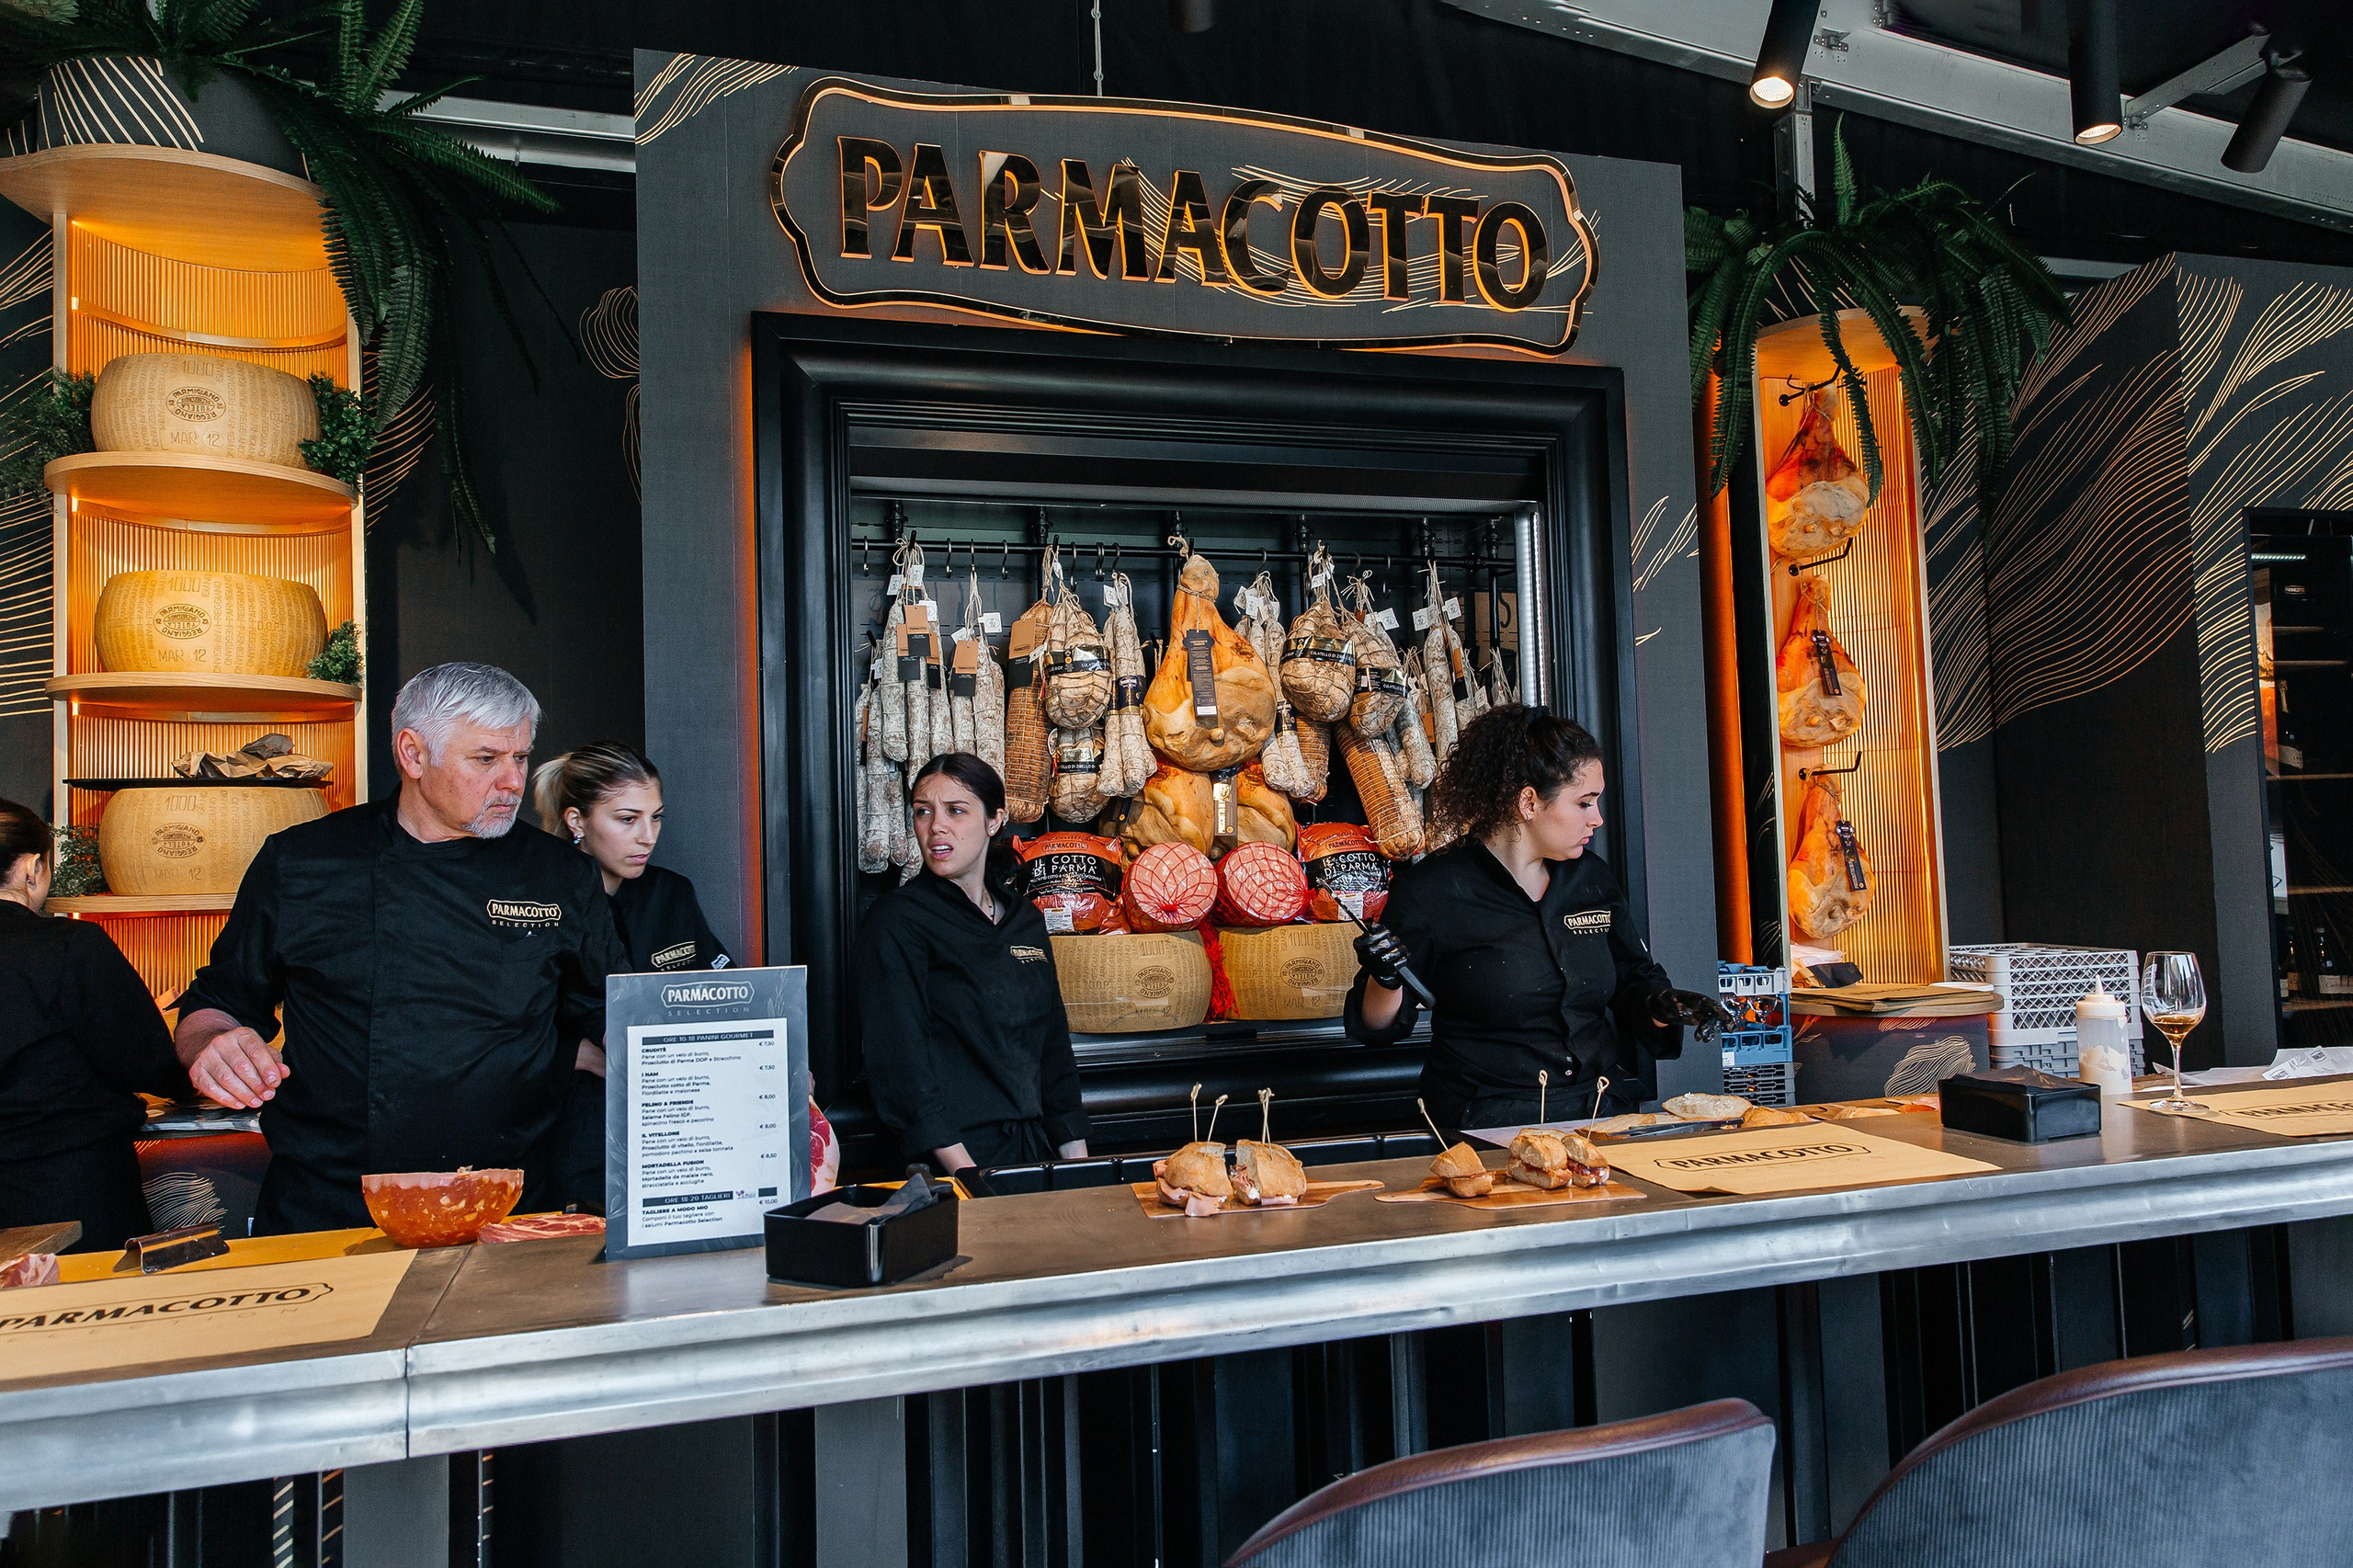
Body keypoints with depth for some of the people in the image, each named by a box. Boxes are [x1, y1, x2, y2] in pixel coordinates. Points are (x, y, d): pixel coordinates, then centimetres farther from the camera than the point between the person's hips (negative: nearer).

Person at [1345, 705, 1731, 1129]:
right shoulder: (1430, 887, -5)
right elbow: (1379, 1026, 0)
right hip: (1491, 1125, -5)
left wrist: (1660, 1004, 1)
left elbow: (1634, 980, 23)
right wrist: (1386, 982, -22)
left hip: (1606, 1116, 5)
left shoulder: (1593, 877, 12)